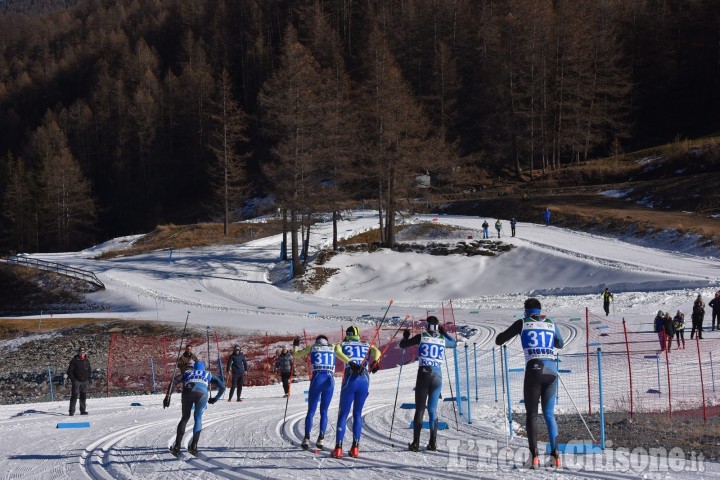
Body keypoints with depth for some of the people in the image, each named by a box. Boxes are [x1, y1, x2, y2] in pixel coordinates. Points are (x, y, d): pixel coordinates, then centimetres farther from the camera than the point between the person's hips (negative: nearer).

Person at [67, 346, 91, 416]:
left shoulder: (86, 361, 12)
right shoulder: (74, 360, -3)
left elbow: (89, 371, 21)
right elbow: (70, 371, -4)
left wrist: (89, 380, 11)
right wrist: (72, 379, -12)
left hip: (85, 381, 5)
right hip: (77, 381, -5)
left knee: (83, 396, 7)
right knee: (74, 395, -9)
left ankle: (83, 410, 14)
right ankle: (72, 411, -9)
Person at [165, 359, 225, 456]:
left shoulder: (187, 372, 36)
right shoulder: (209, 374, 38)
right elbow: (222, 387, 30)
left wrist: (168, 396, 11)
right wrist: (215, 399, 43)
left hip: (188, 391, 0)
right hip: (202, 393, 0)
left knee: (185, 417, 18)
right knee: (198, 418, 18)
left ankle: (177, 446, 10)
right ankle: (194, 445, 2)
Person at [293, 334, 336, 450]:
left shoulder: (312, 347, 15)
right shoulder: (333, 348, 16)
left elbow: (296, 355, 24)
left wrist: (295, 345, 42)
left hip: (317, 379, -1)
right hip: (330, 380, 1)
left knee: (311, 411, 6)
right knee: (324, 412, 10)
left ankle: (306, 438, -7)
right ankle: (321, 438, -2)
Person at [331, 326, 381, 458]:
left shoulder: (342, 344, 14)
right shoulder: (366, 345, 20)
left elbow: (338, 352, -8)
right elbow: (377, 352, 0)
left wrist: (351, 363, -20)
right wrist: (375, 362, -17)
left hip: (350, 379, -2)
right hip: (364, 379, 2)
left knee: (343, 414, 3)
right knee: (357, 414, 14)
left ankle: (338, 447, -7)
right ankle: (355, 447, 7)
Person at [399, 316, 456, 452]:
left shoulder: (422, 337, -2)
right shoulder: (442, 339, 5)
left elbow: (403, 345, 5)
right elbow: (453, 344, 28)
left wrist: (405, 336, 25)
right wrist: (444, 333, 38)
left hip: (423, 374, -2)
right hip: (437, 376, 2)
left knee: (420, 409, 1)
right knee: (433, 409, 10)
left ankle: (416, 443, -4)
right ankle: (433, 443, 4)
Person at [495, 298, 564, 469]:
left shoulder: (522, 323, 6)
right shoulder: (551, 324, 14)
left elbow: (500, 340, 13)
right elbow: (560, 344, 32)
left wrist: (499, 339, 36)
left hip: (534, 371, -3)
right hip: (551, 371, 3)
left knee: (531, 414, 4)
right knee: (549, 414, 13)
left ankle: (534, 455, -9)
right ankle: (555, 454, 4)